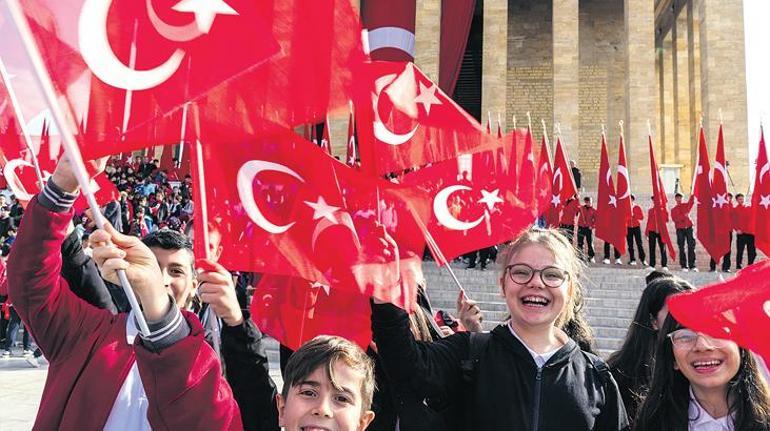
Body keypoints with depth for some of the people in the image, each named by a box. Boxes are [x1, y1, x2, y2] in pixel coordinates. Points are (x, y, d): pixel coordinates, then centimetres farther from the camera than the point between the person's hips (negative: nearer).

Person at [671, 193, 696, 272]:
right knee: (681, 247, -1)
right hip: (680, 229, -1)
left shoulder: (686, 205, 13)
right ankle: (684, 266, 1)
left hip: (688, 227, 1)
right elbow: (674, 219, -4)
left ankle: (692, 265, -2)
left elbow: (691, 202, -8)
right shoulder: (673, 209, 11)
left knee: (691, 246, -4)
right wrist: (683, 216, -18)